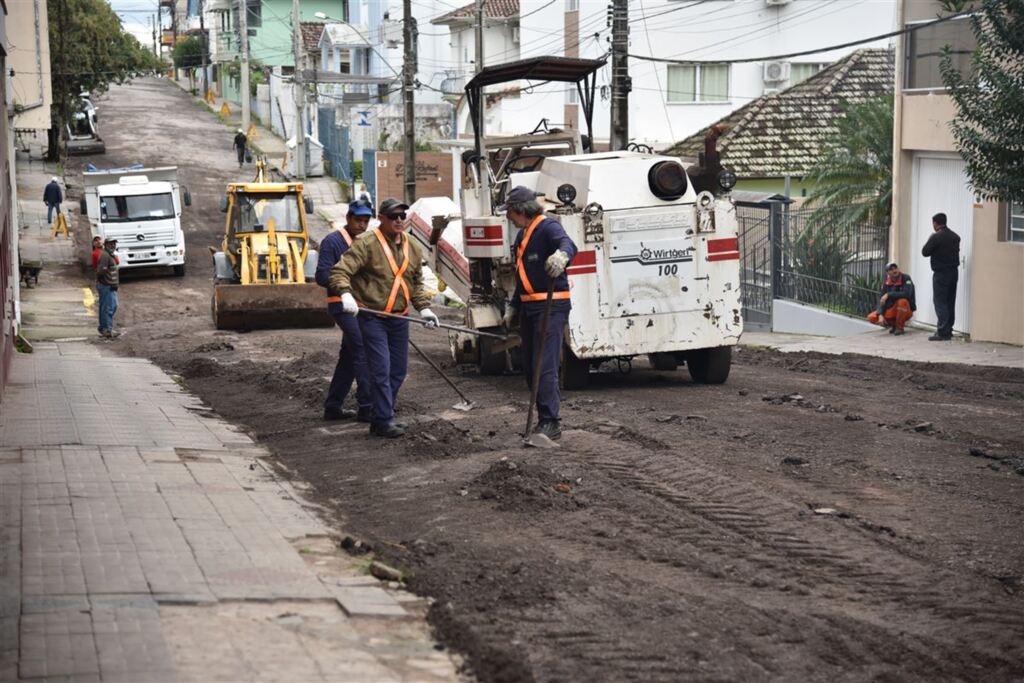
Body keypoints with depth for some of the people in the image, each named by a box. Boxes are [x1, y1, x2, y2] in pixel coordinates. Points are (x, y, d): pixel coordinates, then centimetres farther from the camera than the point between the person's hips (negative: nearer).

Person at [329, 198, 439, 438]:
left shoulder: (412, 248, 10)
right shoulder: (366, 245, -12)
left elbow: (417, 283, 21)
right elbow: (339, 272, -17)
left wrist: (423, 308, 8)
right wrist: (346, 294, -35)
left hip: (399, 319, 7)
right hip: (372, 317, -7)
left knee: (398, 370, 10)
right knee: (381, 369, -10)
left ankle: (382, 417, 21)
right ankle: (383, 420, -5)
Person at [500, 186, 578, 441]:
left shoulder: (548, 227, -12)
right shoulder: (522, 236, 18)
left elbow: (567, 243, -35)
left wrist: (562, 254, -58)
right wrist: (512, 306, 29)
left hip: (551, 306, -10)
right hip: (529, 309, 10)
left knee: (545, 366, -14)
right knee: (530, 367, 11)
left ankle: (551, 423, -13)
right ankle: (545, 418, 19)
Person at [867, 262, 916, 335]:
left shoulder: (906, 279, -16)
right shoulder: (886, 284, -2)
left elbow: (907, 294, -32)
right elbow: (882, 301, -6)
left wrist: (888, 295, -31)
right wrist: (880, 315, -24)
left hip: (906, 311, -4)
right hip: (892, 311, 4)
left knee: (902, 301, -38)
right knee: (871, 318, -13)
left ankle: (899, 327, -15)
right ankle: (894, 325, 11)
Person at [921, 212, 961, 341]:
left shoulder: (936, 237, -15)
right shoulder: (955, 237, 7)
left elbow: (925, 252, -9)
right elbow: (956, 251, 13)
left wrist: (929, 241, 6)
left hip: (941, 273, -7)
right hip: (954, 272, 7)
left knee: (940, 302, -5)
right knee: (950, 302, 13)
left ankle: (942, 332, -11)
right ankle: (948, 330, 18)